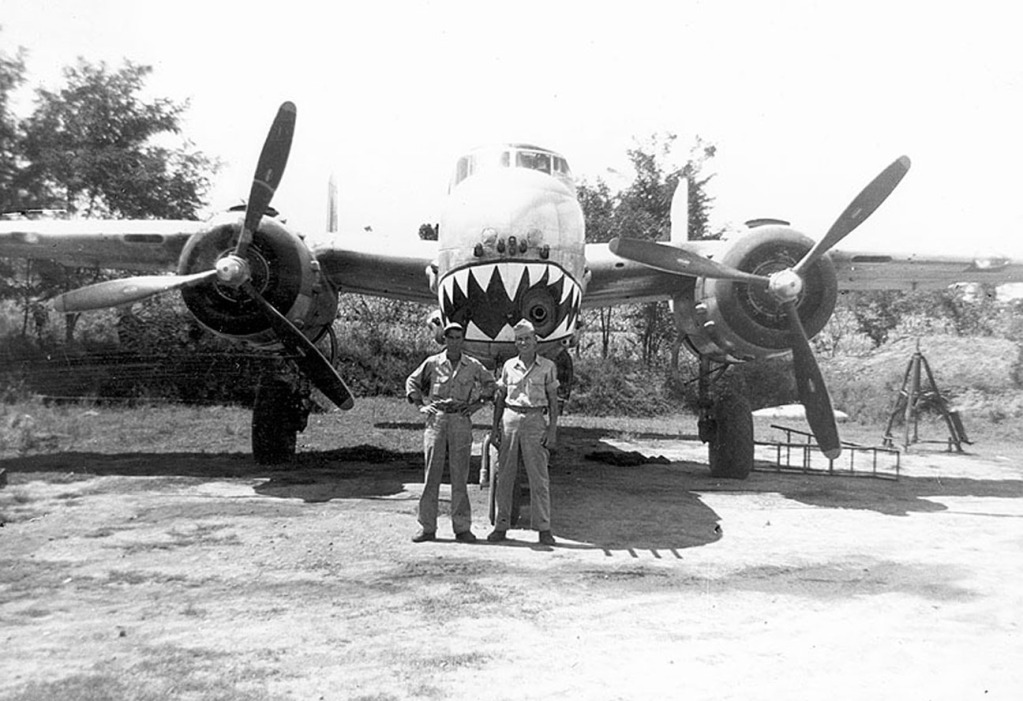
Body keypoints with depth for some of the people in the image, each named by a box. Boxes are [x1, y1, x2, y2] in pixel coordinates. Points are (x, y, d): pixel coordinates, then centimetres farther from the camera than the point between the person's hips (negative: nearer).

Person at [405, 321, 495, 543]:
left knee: (460, 475, 1)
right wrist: (422, 404, 4)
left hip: (461, 421, 0)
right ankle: (427, 527, 6)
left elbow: (490, 384, 19)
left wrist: (476, 403, 7)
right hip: (436, 419, 0)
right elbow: (412, 382, 16)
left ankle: (462, 528, 7)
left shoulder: (473, 366, 6)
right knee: (431, 473, 0)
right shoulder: (432, 363, 5)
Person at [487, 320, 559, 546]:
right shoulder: (509, 365, 9)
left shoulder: (548, 366, 3)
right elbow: (500, 398, 13)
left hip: (535, 421, -2)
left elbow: (553, 400, 4)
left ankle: (544, 529, 6)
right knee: (504, 476, 4)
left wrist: (552, 430, -4)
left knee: (539, 478, -1)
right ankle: (501, 526, 11)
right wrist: (495, 428, 7)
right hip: (510, 419, 2)